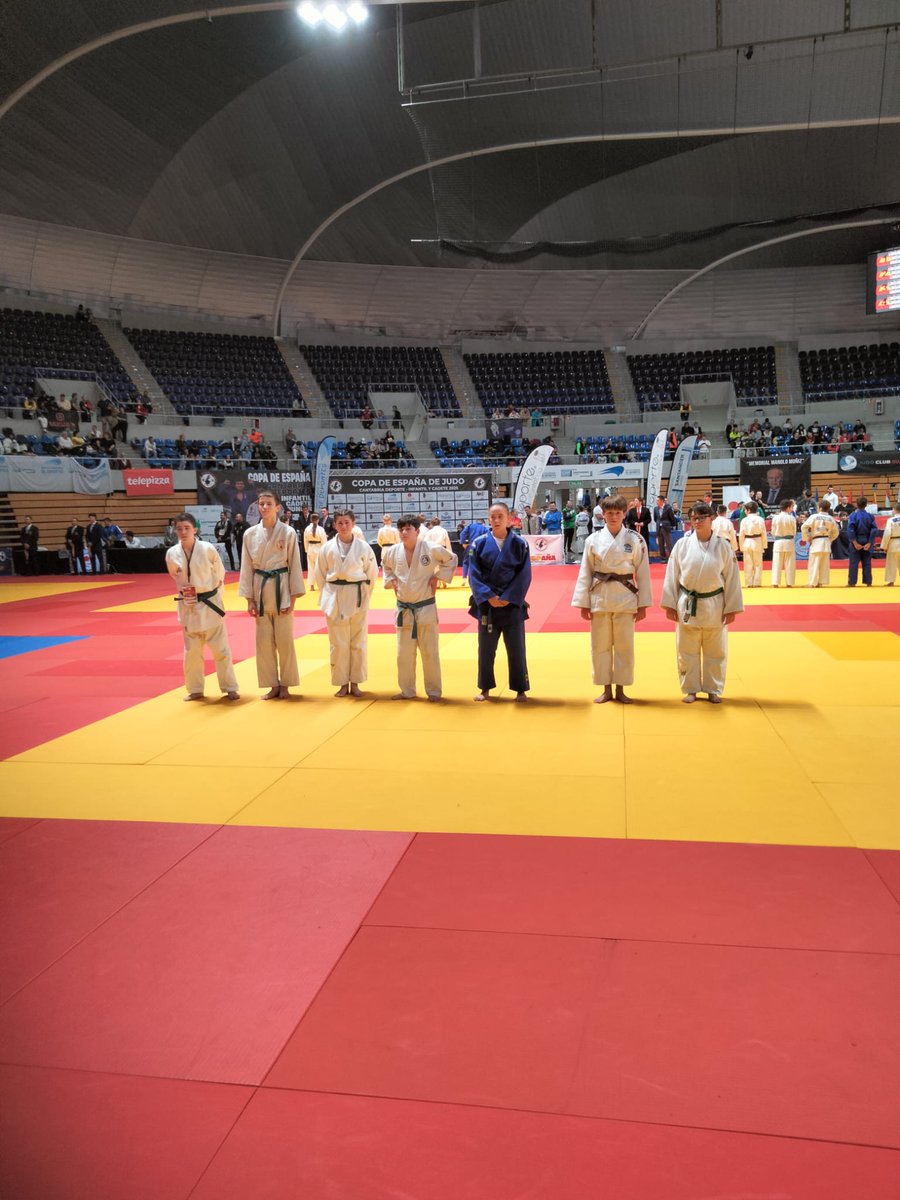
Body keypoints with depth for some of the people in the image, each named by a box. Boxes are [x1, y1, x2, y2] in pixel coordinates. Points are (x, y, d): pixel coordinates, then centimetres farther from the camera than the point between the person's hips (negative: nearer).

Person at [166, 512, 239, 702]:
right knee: (191, 650, 11)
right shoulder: (172, 553, -6)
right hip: (188, 607, 2)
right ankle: (195, 690, 24)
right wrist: (185, 590, 9)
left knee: (220, 648, 5)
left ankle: (229, 688, 16)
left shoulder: (208, 549, -13)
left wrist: (210, 591, 7)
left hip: (210, 604, -2)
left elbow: (219, 572, 2)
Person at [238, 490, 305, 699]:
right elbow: (247, 568, 5)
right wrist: (249, 600, 1)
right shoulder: (250, 534, 2)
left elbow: (295, 566, -4)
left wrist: (292, 599, -8)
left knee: (284, 640, 2)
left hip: (282, 588, -3)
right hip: (260, 590, 3)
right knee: (264, 640, 6)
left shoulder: (288, 532, -5)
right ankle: (273, 685, 17)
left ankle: (285, 684, 16)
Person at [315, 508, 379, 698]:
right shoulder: (327, 548, -1)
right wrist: (328, 597, 3)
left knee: (358, 642, 6)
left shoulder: (363, 547, -2)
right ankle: (342, 684, 16)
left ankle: (355, 683, 18)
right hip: (335, 599, 0)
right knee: (338, 643, 4)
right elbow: (320, 575, 7)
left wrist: (363, 595, 3)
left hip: (357, 598, 0)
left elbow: (372, 573, 6)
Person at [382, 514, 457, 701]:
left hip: (426, 608, -3)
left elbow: (451, 559, 4)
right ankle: (407, 691, 24)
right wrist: (391, 580, 4)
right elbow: (386, 566, 20)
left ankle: (433, 691, 18)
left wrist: (438, 576, -6)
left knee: (430, 652, 5)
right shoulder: (392, 552, -3)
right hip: (403, 609, 3)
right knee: (404, 653, 11)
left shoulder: (431, 549, -12)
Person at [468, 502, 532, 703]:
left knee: (516, 648, 5)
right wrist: (488, 597, -13)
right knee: (485, 648, 10)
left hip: (512, 604, -1)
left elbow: (524, 575, -3)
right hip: (486, 604, 1)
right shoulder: (480, 543, -2)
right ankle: (485, 688, 24)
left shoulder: (519, 544, -3)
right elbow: (474, 575, -3)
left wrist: (508, 598, -12)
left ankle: (520, 689, 18)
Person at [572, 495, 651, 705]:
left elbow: (642, 573, 0)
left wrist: (643, 604, -1)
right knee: (600, 645, 7)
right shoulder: (594, 540, 0)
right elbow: (585, 573, 2)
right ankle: (606, 690, 20)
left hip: (625, 597, -1)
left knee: (624, 645, 6)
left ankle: (620, 690, 20)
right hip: (599, 597, 1)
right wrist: (583, 603, 0)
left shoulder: (636, 540, -2)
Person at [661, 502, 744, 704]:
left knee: (716, 651, 10)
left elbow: (732, 579, -1)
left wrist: (731, 608, -3)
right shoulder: (682, 545, -4)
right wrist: (670, 604, -2)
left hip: (714, 606, 0)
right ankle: (690, 689, 23)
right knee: (687, 651, 8)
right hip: (687, 605, 0)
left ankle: (714, 690, 24)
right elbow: (672, 576, 0)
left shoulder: (722, 547, -4)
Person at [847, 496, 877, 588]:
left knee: (854, 563, 3)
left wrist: (855, 542, -13)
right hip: (867, 542, 3)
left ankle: (852, 582, 3)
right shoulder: (870, 516, -1)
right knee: (867, 563, 11)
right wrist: (869, 543, -5)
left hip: (856, 542, -3)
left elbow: (850, 530, -16)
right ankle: (868, 582, 14)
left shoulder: (853, 515, -9)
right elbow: (873, 531, -5)